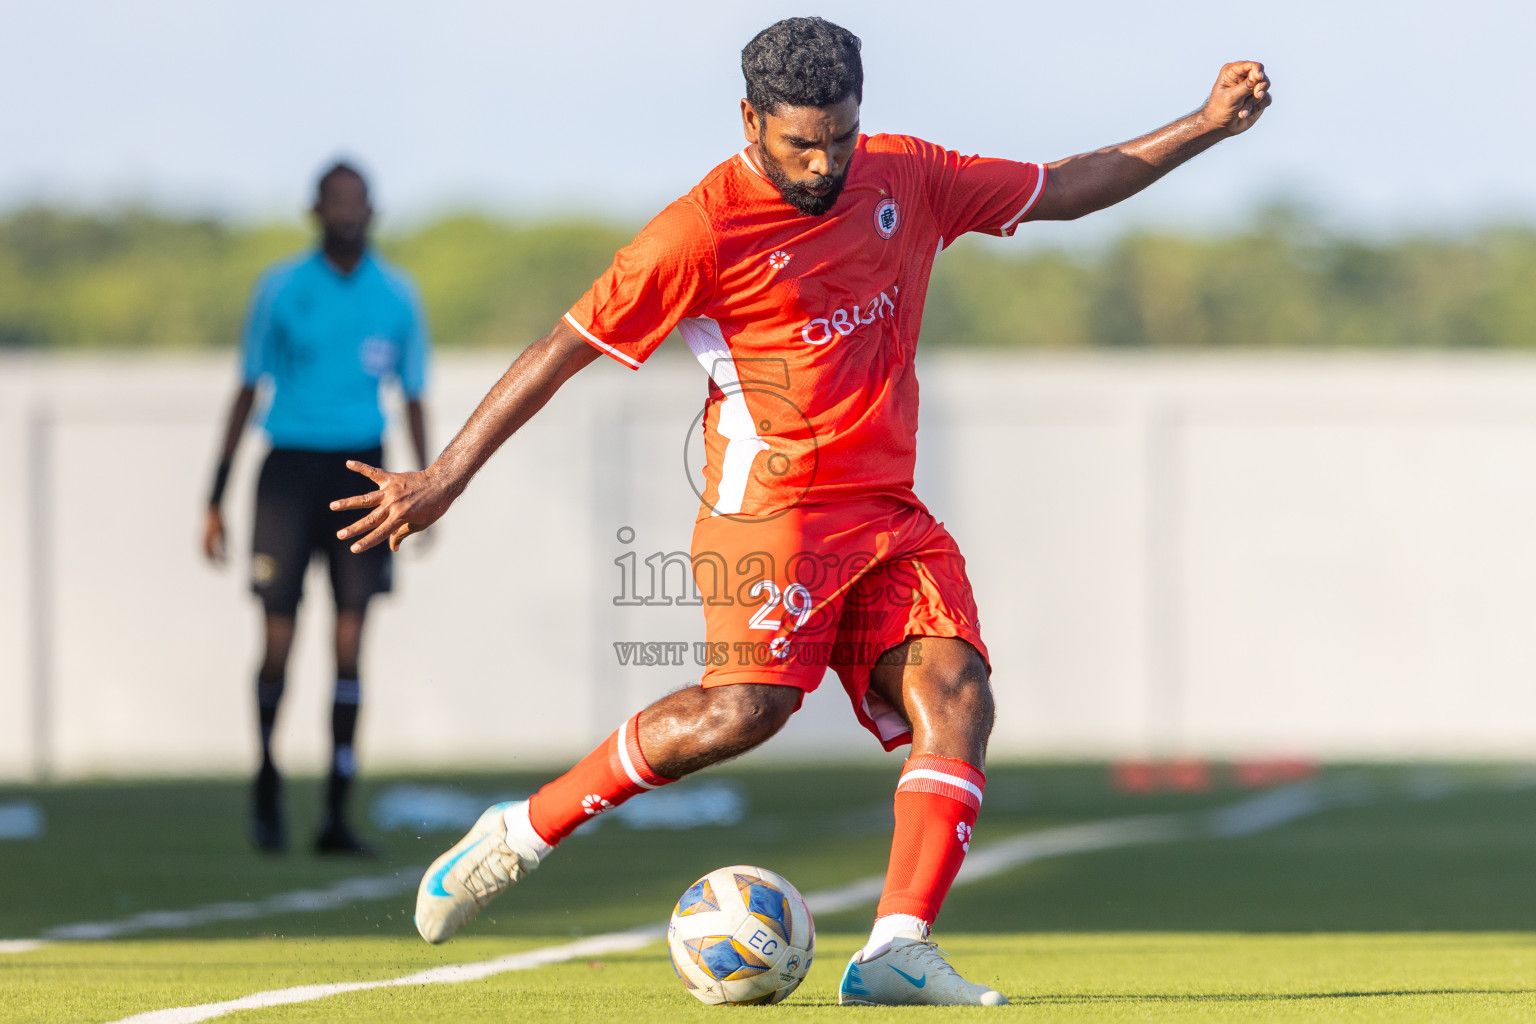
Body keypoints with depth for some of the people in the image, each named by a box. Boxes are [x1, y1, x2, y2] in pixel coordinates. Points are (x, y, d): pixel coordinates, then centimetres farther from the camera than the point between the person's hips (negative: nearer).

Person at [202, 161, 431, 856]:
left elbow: (412, 399, 14)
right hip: (290, 466, -1)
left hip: (360, 468, 1)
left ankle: (336, 816, -1)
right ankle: (268, 778, 20)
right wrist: (216, 499, 6)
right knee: (279, 640, -6)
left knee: (350, 644, -5)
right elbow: (248, 390, 8)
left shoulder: (397, 296, 7)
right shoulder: (281, 289, 3)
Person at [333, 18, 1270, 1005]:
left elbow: (1063, 190, 22)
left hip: (889, 511, 6)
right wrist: (446, 476, -7)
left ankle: (896, 951, -23)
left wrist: (1206, 126, 15)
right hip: (771, 502, -6)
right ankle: (523, 832, -10)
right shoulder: (704, 230, -8)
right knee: (750, 703, -25)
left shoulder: (909, 178, 10)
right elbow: (565, 348, -6)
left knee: (957, 698, -15)